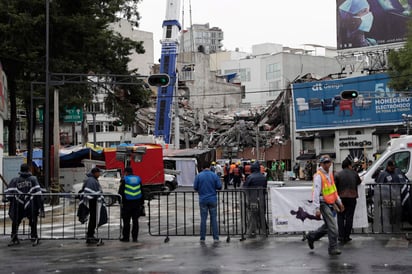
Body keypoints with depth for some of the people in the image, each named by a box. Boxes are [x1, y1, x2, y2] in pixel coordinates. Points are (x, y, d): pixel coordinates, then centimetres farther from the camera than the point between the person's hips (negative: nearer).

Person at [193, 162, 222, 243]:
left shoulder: (198, 176, -4)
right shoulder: (214, 175, -4)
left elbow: (195, 187, -3)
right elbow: (219, 187, -4)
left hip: (203, 200, 0)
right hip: (213, 200, 0)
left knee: (203, 219, 7)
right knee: (214, 219, 7)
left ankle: (202, 238, 9)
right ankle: (216, 238, 6)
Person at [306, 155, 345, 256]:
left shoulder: (330, 174, 14)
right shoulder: (318, 176, -13)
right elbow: (316, 192, -17)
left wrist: (339, 202, 22)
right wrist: (317, 208, -21)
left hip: (330, 203, 9)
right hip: (324, 203, -9)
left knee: (327, 226, 15)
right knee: (332, 227, -10)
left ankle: (311, 236, 31)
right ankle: (333, 248, 0)